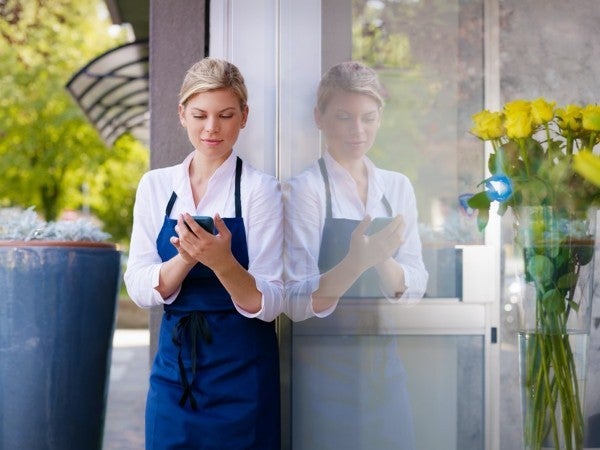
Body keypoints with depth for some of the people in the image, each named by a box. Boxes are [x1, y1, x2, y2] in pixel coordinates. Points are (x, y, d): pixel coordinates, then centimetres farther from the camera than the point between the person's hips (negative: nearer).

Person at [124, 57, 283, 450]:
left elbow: (269, 304, -13)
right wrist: (187, 257, -22)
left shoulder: (260, 188, -8)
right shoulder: (155, 185, 2)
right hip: (174, 365, 3)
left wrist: (222, 261, -31)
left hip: (242, 374, -3)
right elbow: (139, 289, -4)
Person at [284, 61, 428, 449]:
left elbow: (414, 288, -1)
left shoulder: (398, 187, 4)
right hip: (326, 371, -5)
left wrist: (382, 258, -21)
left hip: (384, 366, 5)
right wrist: (357, 261, -32)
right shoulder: (305, 189, -12)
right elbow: (297, 302, -16)